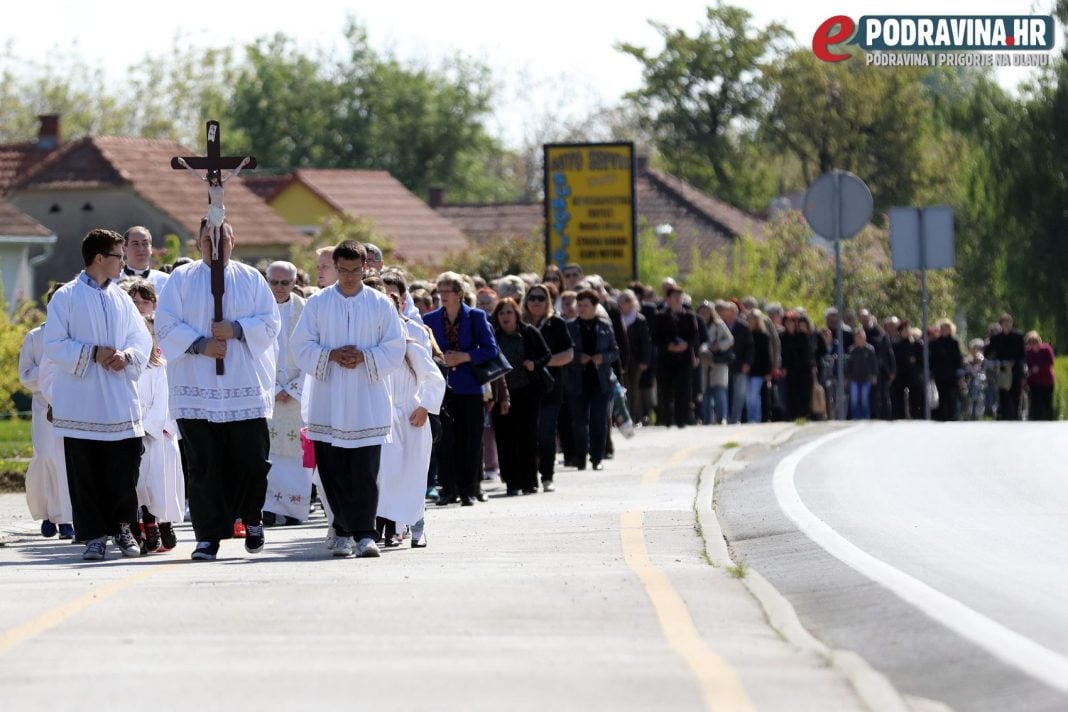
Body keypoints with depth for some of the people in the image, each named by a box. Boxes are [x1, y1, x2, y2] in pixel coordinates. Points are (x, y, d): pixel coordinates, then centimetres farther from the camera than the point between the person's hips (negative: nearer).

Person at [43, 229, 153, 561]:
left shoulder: (122, 298, 11)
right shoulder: (66, 297, -2)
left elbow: (143, 340, 11)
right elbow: (54, 345, -6)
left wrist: (126, 356, -10)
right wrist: (93, 353, -16)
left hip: (119, 401, 3)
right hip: (80, 403, -3)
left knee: (124, 468, 1)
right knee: (85, 471, -1)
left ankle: (122, 526, 17)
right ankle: (94, 535, 6)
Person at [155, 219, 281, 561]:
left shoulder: (251, 279, 11)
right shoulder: (181, 279, 8)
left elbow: (270, 322, 4)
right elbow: (165, 325, 0)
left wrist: (236, 329, -12)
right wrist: (200, 344, -13)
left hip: (245, 388, 1)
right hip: (197, 388, -1)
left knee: (252, 458, -3)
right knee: (204, 465, -3)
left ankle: (251, 517, 23)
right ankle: (208, 536, 0)